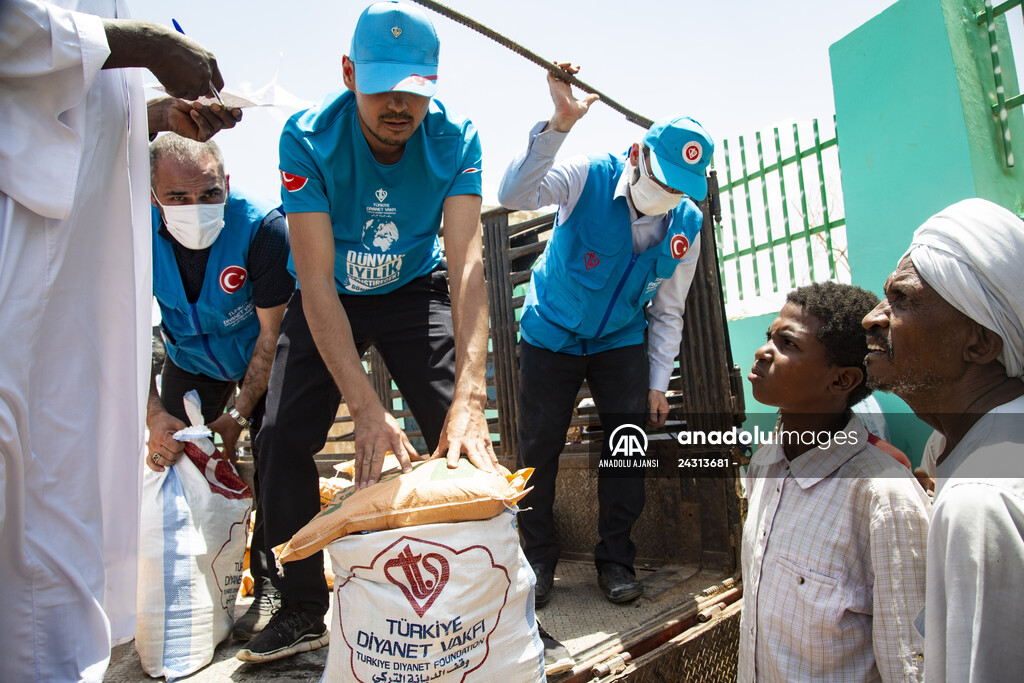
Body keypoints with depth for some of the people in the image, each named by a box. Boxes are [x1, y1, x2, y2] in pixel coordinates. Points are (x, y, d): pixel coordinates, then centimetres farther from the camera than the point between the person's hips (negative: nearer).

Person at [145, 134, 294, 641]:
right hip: (190, 360, 3)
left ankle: (270, 587, 0)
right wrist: (153, 416, -29)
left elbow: (273, 332, -24)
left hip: (259, 361, -3)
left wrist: (240, 414, -26)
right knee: (171, 458, -2)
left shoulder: (262, 227, -30)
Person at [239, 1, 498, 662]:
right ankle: (304, 610, 9)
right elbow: (317, 283, -31)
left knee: (457, 433, -17)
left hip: (415, 290, 0)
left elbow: (467, 262, -32)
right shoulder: (309, 138, -25)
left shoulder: (456, 139, -22)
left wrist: (470, 395, -46)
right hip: (329, 300, 0)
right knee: (283, 436, -10)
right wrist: (368, 410, -43)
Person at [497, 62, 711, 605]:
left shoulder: (687, 225, -7)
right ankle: (537, 559, 18)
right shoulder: (590, 178, -18)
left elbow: (667, 312, 2)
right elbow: (513, 195, -34)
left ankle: (615, 560, 18)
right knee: (538, 447, -2)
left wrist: (657, 385, 2)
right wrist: (558, 125, -43)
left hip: (621, 342, 3)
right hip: (551, 333, -3)